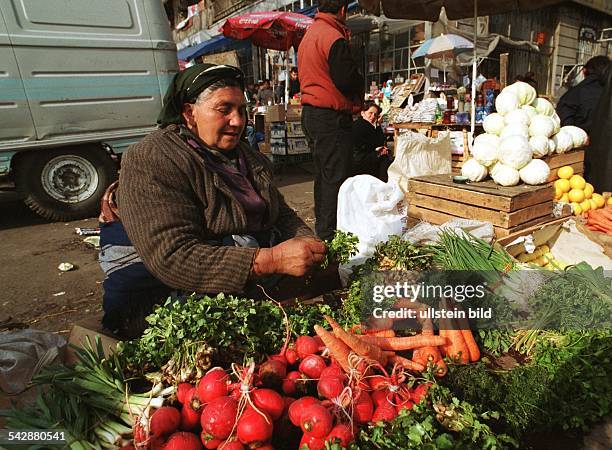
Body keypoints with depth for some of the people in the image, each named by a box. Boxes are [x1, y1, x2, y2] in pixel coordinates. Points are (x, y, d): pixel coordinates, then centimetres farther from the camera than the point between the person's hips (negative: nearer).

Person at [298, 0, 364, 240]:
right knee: (336, 176, -5)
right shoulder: (333, 37, -13)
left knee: (323, 174, 17)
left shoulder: (309, 34, 17)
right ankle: (329, 232, -1)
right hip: (331, 116, -10)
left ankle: (321, 225, 27)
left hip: (310, 111, 10)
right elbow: (348, 79, -18)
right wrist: (358, 98, 4)